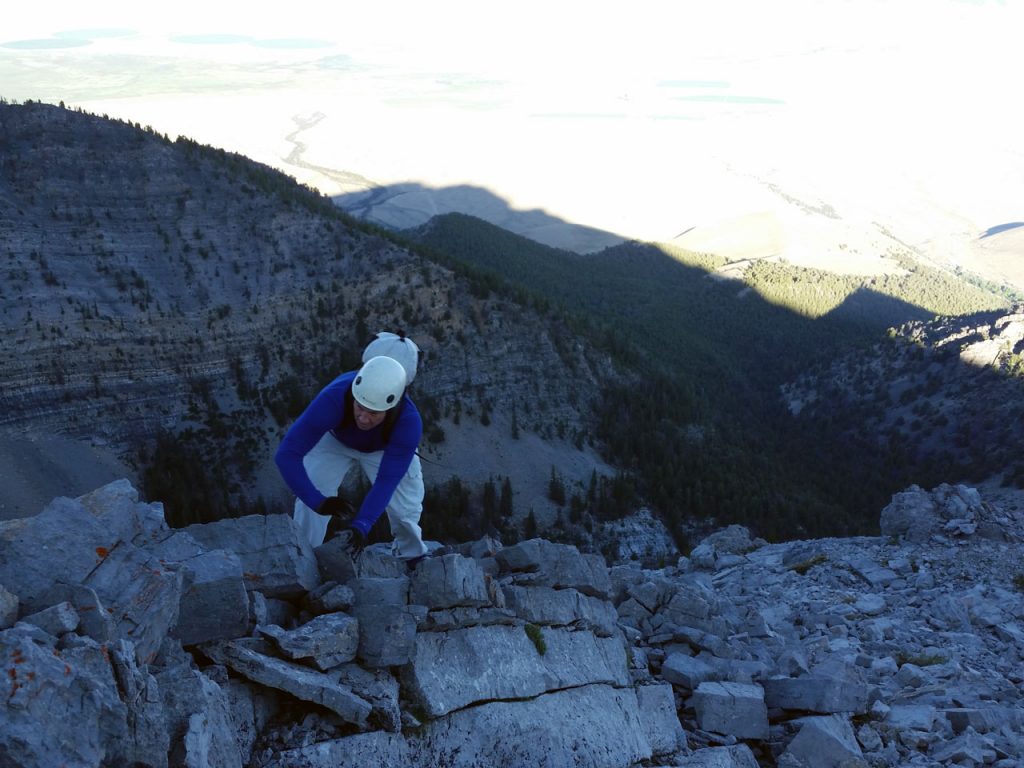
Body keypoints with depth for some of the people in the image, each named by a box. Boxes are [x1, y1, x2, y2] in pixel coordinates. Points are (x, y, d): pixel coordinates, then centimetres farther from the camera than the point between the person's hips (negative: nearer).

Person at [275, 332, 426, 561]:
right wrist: (318, 501, -54)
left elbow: (387, 481, -37)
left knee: (406, 508, 1)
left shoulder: (409, 422, -43)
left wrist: (361, 526, -50)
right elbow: (287, 454, -43)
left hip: (384, 447, 0)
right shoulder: (333, 398, -45)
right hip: (334, 438, 0)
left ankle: (413, 558, 33)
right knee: (309, 501, -14)